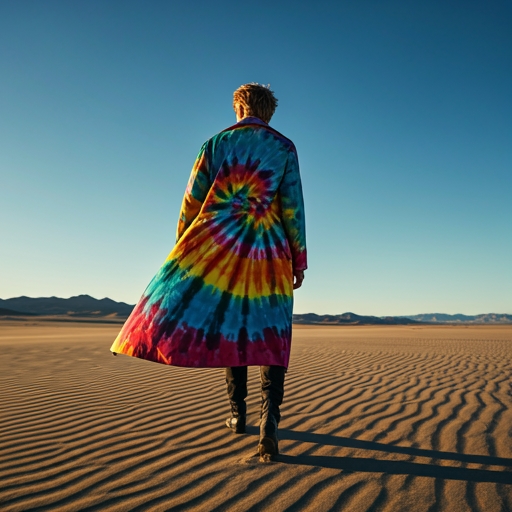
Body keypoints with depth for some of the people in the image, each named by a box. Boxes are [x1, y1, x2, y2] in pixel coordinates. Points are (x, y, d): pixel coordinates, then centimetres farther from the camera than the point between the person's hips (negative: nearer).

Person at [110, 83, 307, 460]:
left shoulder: (215, 144, 9)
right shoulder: (284, 147, 6)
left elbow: (192, 201, 6)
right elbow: (293, 206, -1)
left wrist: (182, 247, 16)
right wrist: (300, 260, 4)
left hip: (217, 249, 1)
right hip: (269, 253, -1)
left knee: (230, 329, 12)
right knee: (269, 337, 3)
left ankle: (238, 414, 20)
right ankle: (270, 420, -12)